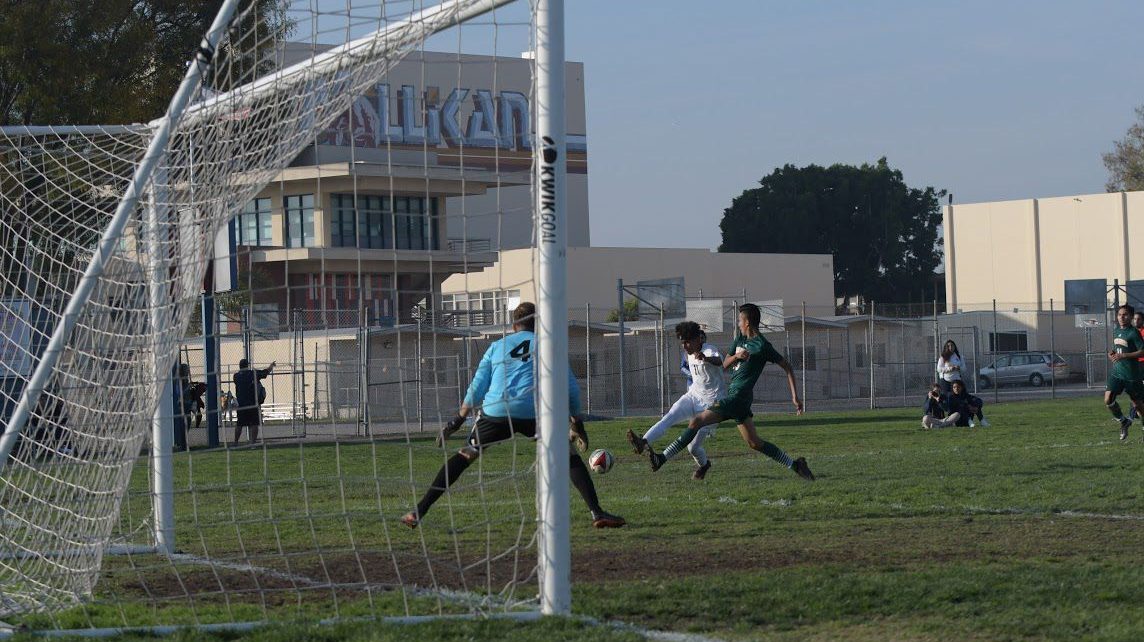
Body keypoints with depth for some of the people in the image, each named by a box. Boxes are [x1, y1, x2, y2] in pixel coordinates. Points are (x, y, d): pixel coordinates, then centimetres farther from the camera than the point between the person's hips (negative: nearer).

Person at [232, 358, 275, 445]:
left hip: (241, 404, 3)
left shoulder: (236, 376, 2)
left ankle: (235, 442, 14)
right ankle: (253, 442, -8)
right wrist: (271, 366, 28)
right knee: (254, 424, -1)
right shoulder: (253, 373, -5)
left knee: (239, 424, 11)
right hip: (253, 403, -3)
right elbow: (266, 371, 8)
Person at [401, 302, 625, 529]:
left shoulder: (497, 346, 23)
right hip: (535, 411, -2)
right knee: (569, 457, 12)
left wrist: (456, 421, 25)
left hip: (495, 411, 2)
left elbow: (476, 388, 20)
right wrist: (577, 425, 24)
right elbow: (571, 389, 16)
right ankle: (597, 513, 0)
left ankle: (418, 513, 9)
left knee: (464, 457, 14)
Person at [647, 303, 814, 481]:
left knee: (696, 422, -13)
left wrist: (795, 397, -10)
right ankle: (794, 464, 13)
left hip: (737, 396, -9)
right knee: (754, 443, 11)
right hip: (732, 392, 9)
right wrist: (736, 356, -8)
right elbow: (725, 365, 15)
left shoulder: (762, 346, -11)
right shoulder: (741, 338, 14)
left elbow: (787, 367, -6)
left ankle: (663, 458, -16)